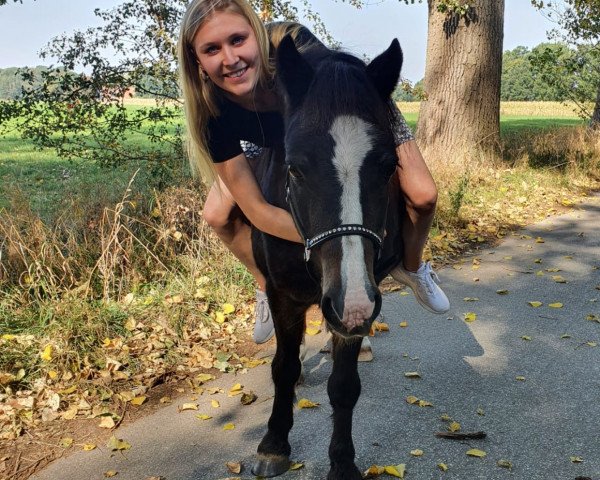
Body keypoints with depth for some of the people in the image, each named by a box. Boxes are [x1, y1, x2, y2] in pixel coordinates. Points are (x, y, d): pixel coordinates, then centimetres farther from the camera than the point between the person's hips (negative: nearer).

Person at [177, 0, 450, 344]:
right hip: (274, 144, 2)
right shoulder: (215, 114, -33)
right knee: (218, 214, -13)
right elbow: (256, 209, -31)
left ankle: (412, 267, 14)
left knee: (423, 196, -21)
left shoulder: (296, 45, -41)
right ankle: (269, 287, 15)